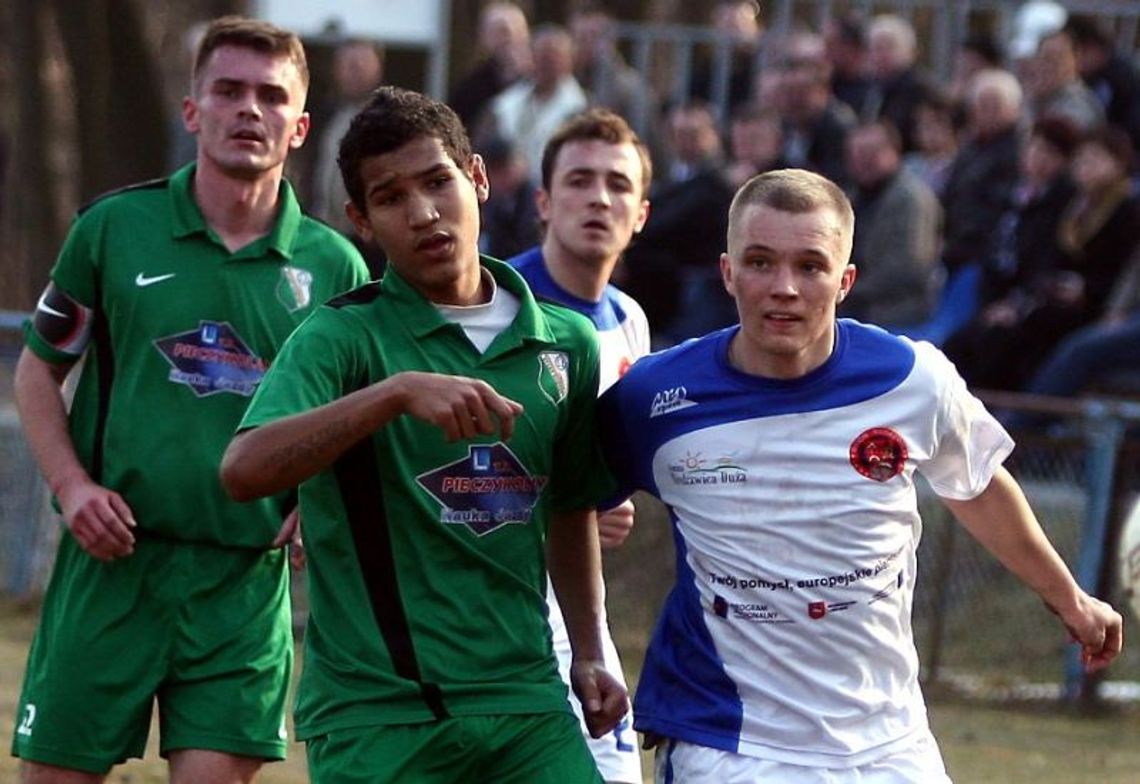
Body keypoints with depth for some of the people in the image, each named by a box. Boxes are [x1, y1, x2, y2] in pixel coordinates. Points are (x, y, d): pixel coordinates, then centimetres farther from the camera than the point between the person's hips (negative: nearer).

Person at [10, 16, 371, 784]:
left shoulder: (333, 266, 5)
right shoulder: (114, 227, 2)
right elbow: (38, 371, 11)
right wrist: (72, 485, -4)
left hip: (246, 575, 0)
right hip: (112, 558, 0)